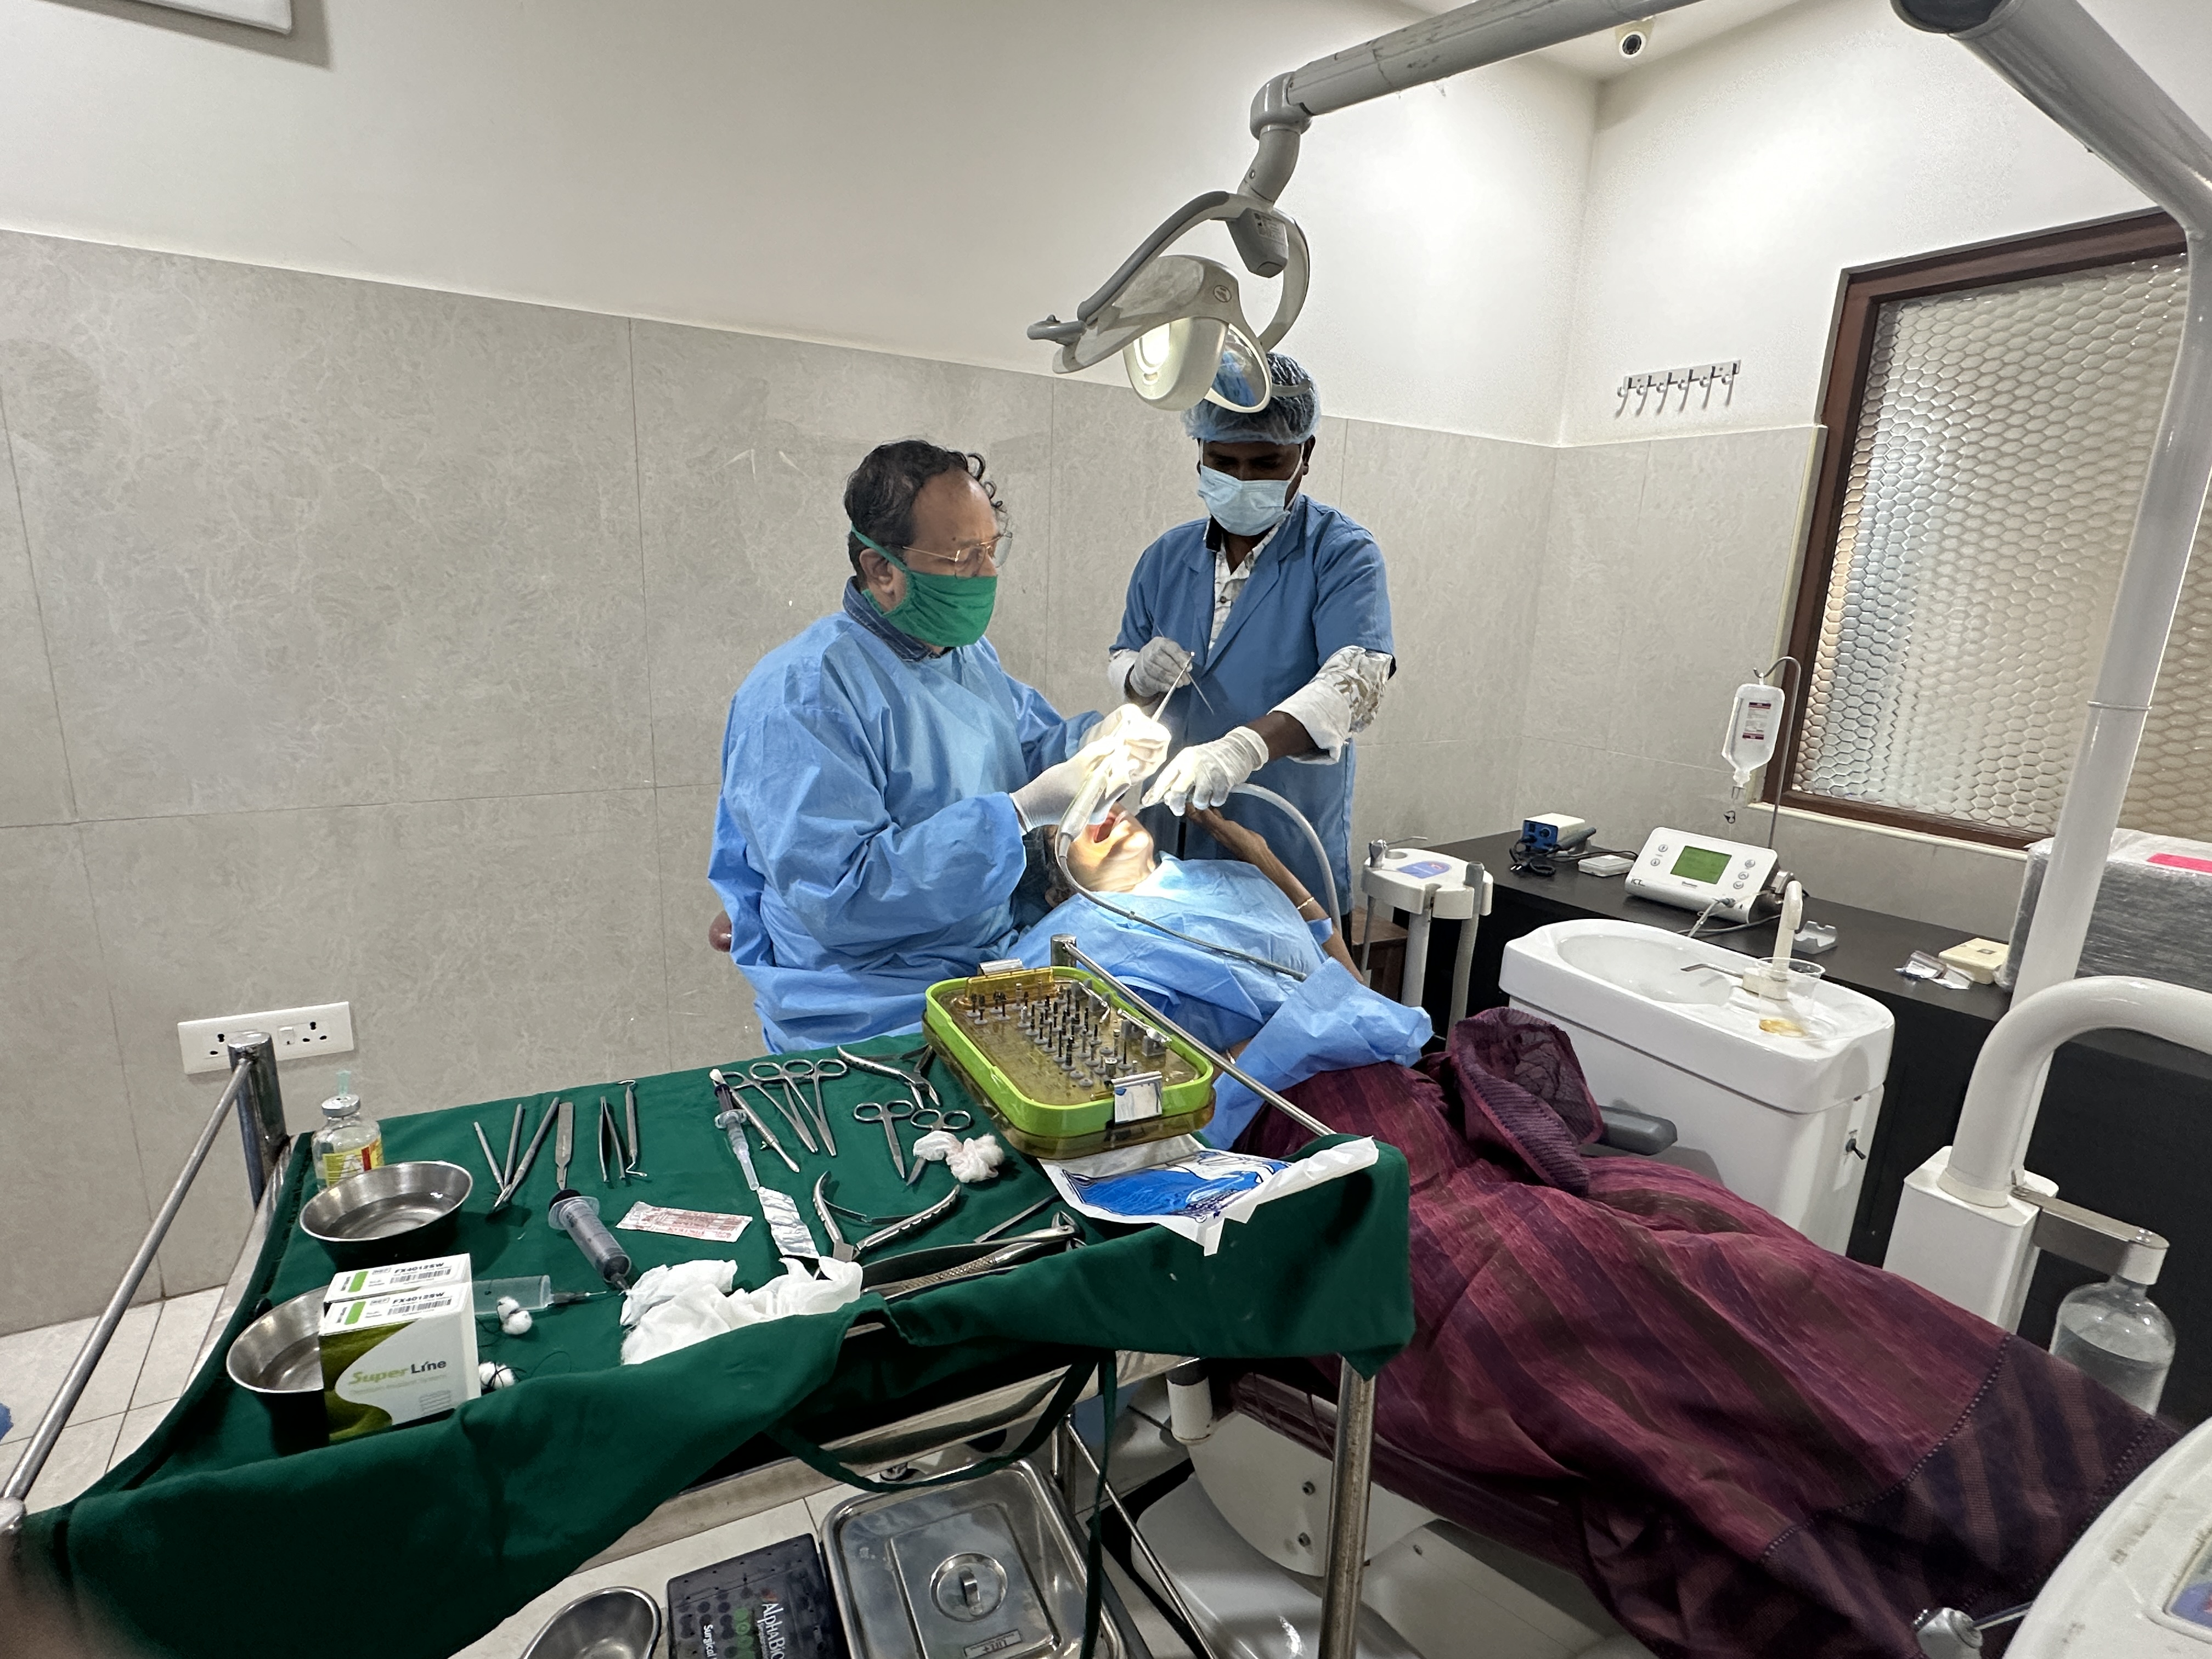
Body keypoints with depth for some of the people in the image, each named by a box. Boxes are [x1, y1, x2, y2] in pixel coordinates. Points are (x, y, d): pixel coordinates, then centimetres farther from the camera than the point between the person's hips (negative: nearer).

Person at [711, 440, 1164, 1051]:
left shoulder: (963, 648, 11)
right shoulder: (800, 693, -18)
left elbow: (1032, 743, 22)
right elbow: (839, 897, -25)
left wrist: (1097, 738, -2)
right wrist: (1021, 813, -28)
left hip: (999, 961, 8)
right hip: (875, 1015, -8)